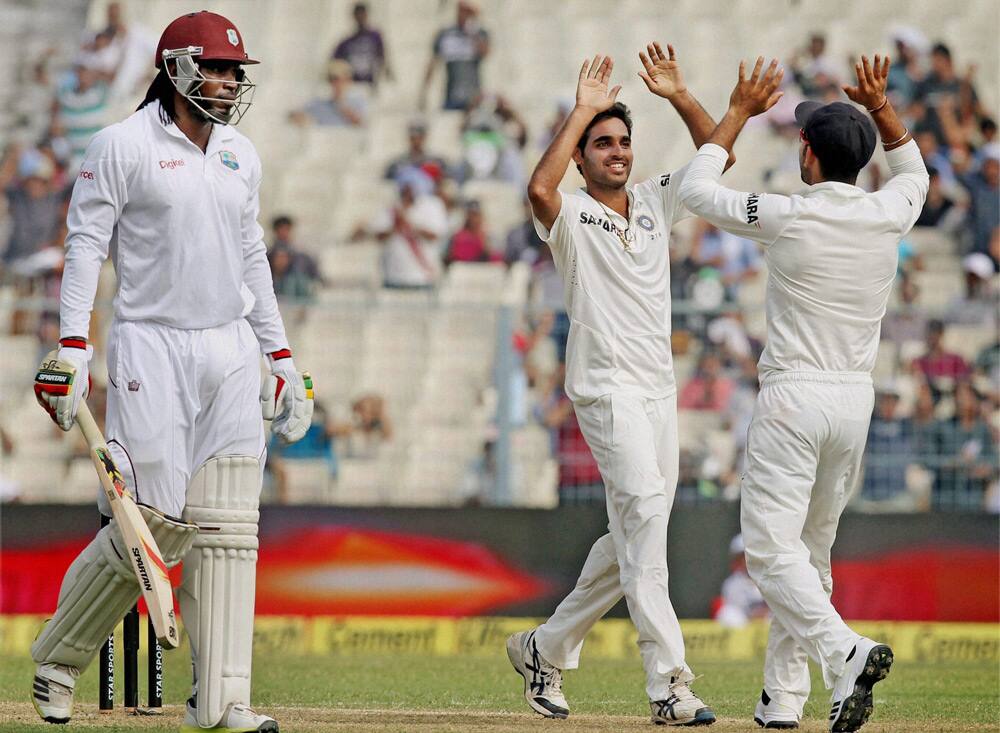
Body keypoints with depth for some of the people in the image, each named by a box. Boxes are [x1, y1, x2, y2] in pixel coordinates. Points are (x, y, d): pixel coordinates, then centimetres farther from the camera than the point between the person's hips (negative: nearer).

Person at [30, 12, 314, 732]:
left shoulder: (241, 156, 15)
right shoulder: (123, 146, -4)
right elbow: (86, 246, -6)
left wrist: (282, 359, 18)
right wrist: (72, 348, -15)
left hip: (232, 351, 6)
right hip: (153, 349, -6)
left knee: (227, 529, -3)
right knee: (153, 523, -10)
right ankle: (58, 660, 11)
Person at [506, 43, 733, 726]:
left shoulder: (654, 202, 14)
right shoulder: (571, 215, -4)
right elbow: (539, 189, -27)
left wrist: (679, 95, -2)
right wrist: (582, 109, -21)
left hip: (661, 388, 7)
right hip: (607, 388, -7)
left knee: (632, 536, 11)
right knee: (645, 508, -21)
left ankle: (546, 649, 27)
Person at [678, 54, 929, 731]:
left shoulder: (789, 218, -13)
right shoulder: (888, 217, 1)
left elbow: (697, 189, 1)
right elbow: (914, 173, 27)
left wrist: (741, 111, 8)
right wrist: (881, 107, 16)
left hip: (793, 399, -6)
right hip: (856, 399, 6)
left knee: (772, 549, -9)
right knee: (811, 548, 16)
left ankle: (846, 652, -32)